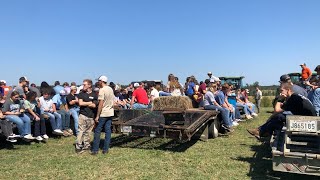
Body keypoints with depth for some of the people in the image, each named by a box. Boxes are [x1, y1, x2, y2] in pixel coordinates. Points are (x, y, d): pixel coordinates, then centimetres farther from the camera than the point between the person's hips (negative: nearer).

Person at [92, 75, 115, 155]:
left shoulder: (102, 90, -13)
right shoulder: (111, 89, 10)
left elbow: (101, 104, -17)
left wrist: (97, 116, -15)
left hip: (103, 113, -7)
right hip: (110, 112, 7)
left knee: (97, 131, 2)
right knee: (108, 130, 8)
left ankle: (95, 149, 7)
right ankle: (106, 149, 12)